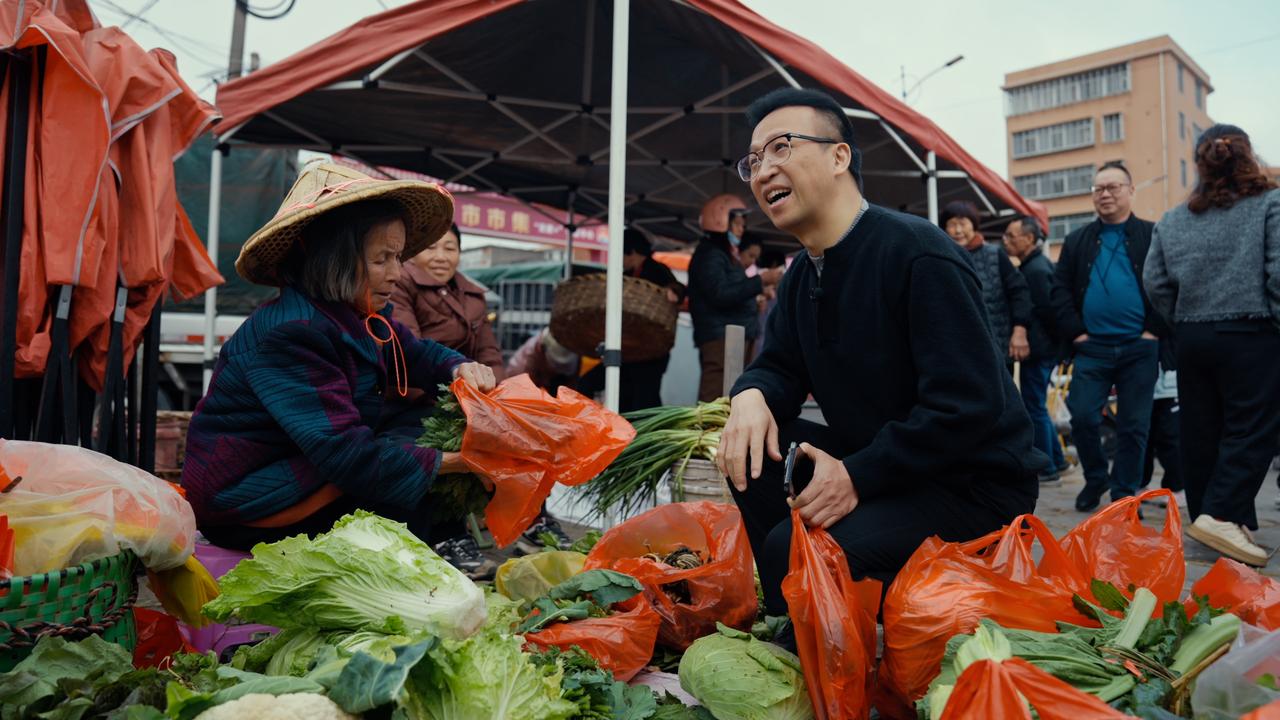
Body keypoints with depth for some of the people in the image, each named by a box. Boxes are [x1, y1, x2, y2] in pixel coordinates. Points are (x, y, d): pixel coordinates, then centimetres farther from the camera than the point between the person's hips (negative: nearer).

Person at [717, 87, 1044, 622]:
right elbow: (780, 367, 10)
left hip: (977, 485, -8)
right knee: (750, 450, -2)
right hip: (878, 465, 9)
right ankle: (785, 612, 9)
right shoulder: (802, 277, 7)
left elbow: (968, 405, -26)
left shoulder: (918, 253, -21)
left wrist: (859, 476, -25)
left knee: (792, 552, -27)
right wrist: (751, 395, -14)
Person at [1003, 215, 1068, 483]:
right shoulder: (1039, 264, 14)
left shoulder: (1036, 269, -18)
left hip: (1037, 350, -10)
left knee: (1034, 409, -1)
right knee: (1037, 408, 18)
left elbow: (1046, 311, -20)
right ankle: (1056, 461, 27)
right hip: (1043, 348, 10)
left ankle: (1047, 469, 7)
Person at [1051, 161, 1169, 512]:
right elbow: (1060, 289, 6)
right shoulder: (1077, 240, 10)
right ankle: (1095, 478, 20)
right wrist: (1074, 332, -4)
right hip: (1092, 347, 1)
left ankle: (1124, 494, 16)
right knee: (1083, 418, -3)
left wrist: (1155, 331, -7)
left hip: (1139, 348, -1)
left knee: (1134, 426, 4)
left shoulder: (1153, 236, 4)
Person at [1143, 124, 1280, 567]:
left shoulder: (1172, 220, 9)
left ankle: (1207, 518, 19)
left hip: (1192, 338, 5)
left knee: (1202, 433, 10)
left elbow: (1156, 283, 6)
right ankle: (1221, 515, -14)